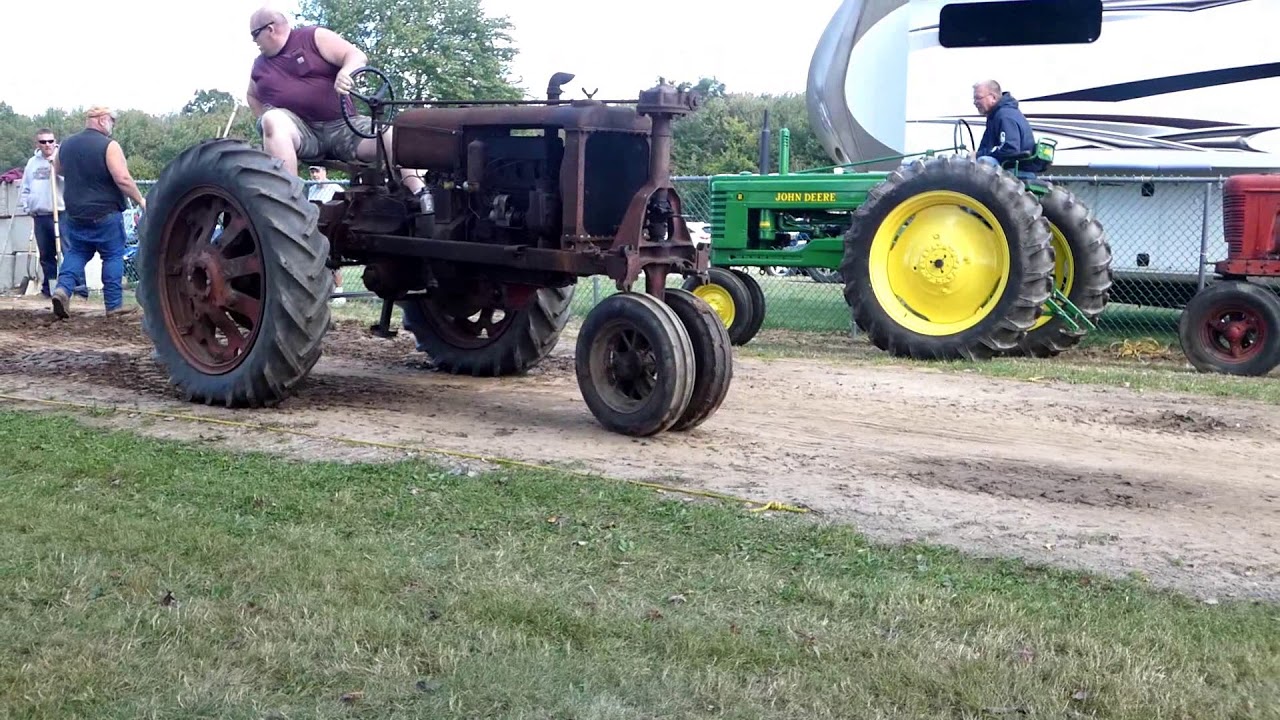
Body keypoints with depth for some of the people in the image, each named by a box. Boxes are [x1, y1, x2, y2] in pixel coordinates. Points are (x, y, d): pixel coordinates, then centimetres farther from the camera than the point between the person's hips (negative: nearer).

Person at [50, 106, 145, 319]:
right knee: (113, 256, 5)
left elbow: (58, 170, 23)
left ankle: (63, 288, -3)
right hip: (105, 213, -6)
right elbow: (123, 179, -22)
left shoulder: (67, 144, 7)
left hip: (75, 213, 6)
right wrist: (140, 200, -11)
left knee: (77, 252, 18)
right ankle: (114, 305, 7)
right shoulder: (109, 146, -14)